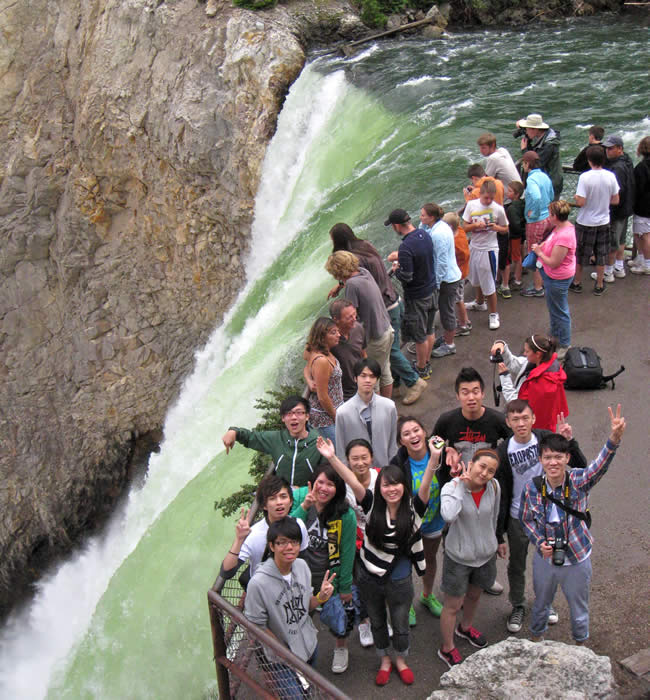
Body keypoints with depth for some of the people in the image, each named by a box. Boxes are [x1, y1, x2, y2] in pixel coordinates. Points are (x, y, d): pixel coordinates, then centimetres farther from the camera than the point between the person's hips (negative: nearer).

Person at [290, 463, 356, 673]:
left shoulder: (346, 515, -19)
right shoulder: (298, 497, -17)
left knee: (337, 615, 13)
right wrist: (304, 507, -35)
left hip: (330, 577, -1)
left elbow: (347, 553, -9)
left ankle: (341, 648, 48)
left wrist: (345, 587, -3)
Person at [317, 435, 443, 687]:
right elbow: (353, 482, -28)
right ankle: (384, 660, 49)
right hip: (370, 578, 1)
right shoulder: (373, 506, -16)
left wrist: (434, 459, -51)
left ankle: (400, 660, 48)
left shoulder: (413, 508, -16)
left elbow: (425, 486, -33)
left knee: (400, 625, 20)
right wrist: (332, 458, -42)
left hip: (399, 581, -1)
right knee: (377, 623, 23)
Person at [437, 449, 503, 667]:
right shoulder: (452, 487, -25)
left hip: (486, 554, 5)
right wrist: (461, 484, -38)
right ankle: (447, 648, 34)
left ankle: (465, 627, 58)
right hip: (458, 557, -5)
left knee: (474, 595, 29)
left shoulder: (494, 487, -12)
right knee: (453, 606, 11)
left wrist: (496, 542, 19)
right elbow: (449, 516, -46)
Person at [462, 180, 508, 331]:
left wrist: (496, 227, -21)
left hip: (489, 249, -5)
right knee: (476, 280, 24)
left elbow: (505, 229, 1)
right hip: (474, 246, 5)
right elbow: (465, 227, -1)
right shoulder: (471, 205, -6)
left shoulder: (498, 209, -13)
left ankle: (493, 314, 13)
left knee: (489, 284, -1)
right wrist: (476, 225, -22)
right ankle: (480, 303, 49)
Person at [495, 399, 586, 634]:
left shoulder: (546, 438, -16)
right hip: (518, 518, -1)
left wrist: (569, 442, -33)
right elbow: (502, 494, -10)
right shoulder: (504, 451, -18)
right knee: (516, 566, 16)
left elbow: (580, 467, -16)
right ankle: (518, 606, 40)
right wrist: (498, 532, -7)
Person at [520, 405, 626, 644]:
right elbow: (526, 519, -1)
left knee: (579, 608, 21)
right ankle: (536, 638, 53)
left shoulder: (579, 481, -22)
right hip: (545, 558, 1)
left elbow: (600, 465, -42)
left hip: (577, 560, -1)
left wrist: (614, 438, -62)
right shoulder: (532, 488, -16)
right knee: (541, 603, 25)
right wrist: (540, 543, -19)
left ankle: (580, 644, 49)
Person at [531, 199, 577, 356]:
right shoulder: (564, 226, -2)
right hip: (553, 276, 10)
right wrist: (542, 246, 0)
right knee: (553, 308, 28)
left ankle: (565, 345, 21)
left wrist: (539, 252, -14)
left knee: (560, 312, 5)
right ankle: (555, 334, 48)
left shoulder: (563, 236, -33)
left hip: (557, 279, -10)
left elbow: (553, 263, -29)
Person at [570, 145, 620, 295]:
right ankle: (599, 286, 25)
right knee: (601, 255, 16)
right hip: (604, 222, 3)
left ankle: (576, 283, 27)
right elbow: (615, 200, -1)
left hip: (585, 223, -3)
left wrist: (576, 197, 0)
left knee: (580, 254, 14)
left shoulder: (585, 177, -21)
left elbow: (580, 202, -22)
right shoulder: (611, 176, -8)